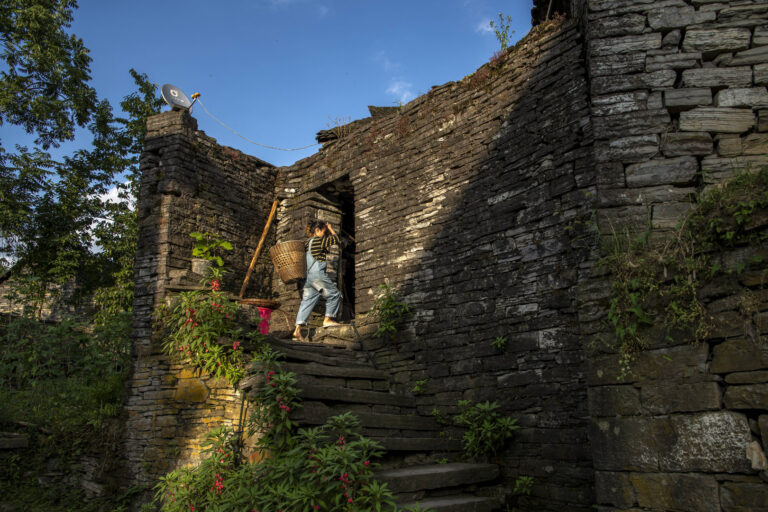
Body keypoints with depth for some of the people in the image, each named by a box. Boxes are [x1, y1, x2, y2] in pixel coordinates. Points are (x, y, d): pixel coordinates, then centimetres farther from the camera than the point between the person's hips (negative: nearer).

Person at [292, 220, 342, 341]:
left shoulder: (307, 243, 19)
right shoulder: (319, 240, -3)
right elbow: (336, 240, 1)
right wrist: (331, 229, 15)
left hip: (307, 276, 8)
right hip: (318, 274, -8)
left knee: (307, 301, 3)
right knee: (334, 294, 7)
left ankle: (297, 330, -5)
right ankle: (328, 319, 6)